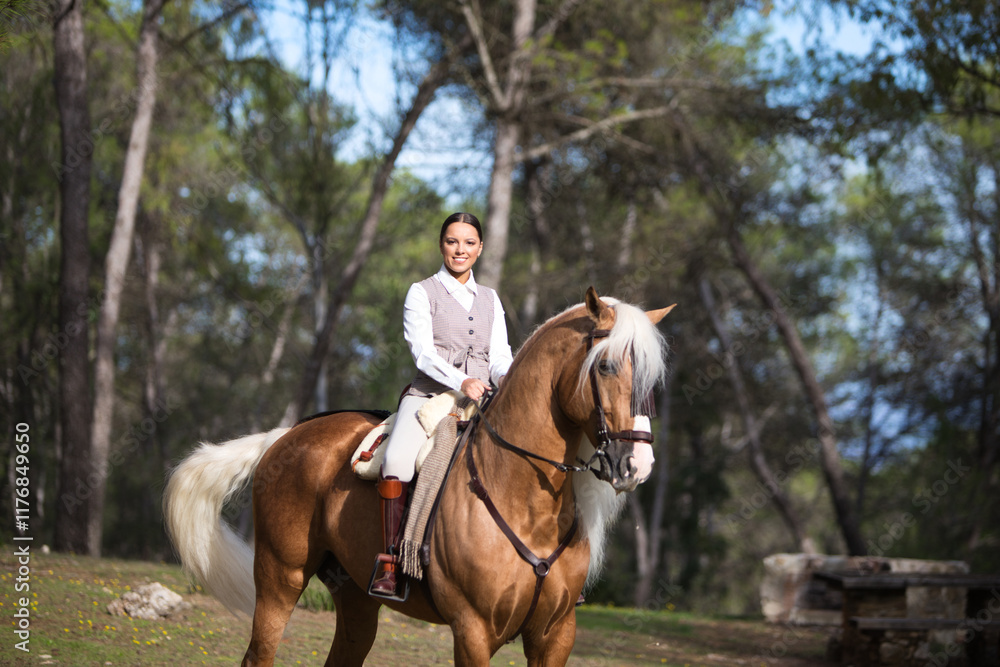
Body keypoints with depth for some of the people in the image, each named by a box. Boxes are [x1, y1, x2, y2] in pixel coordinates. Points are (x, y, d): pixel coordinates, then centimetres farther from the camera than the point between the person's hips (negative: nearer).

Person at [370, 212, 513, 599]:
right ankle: (388, 563, -28)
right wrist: (460, 382, -25)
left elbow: (500, 359, 11)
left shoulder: (490, 300, 19)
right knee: (397, 460, -32)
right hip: (429, 394, -4)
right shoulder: (422, 293, 6)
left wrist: (509, 379, -13)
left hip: (480, 402, 4)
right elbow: (422, 352, -8)